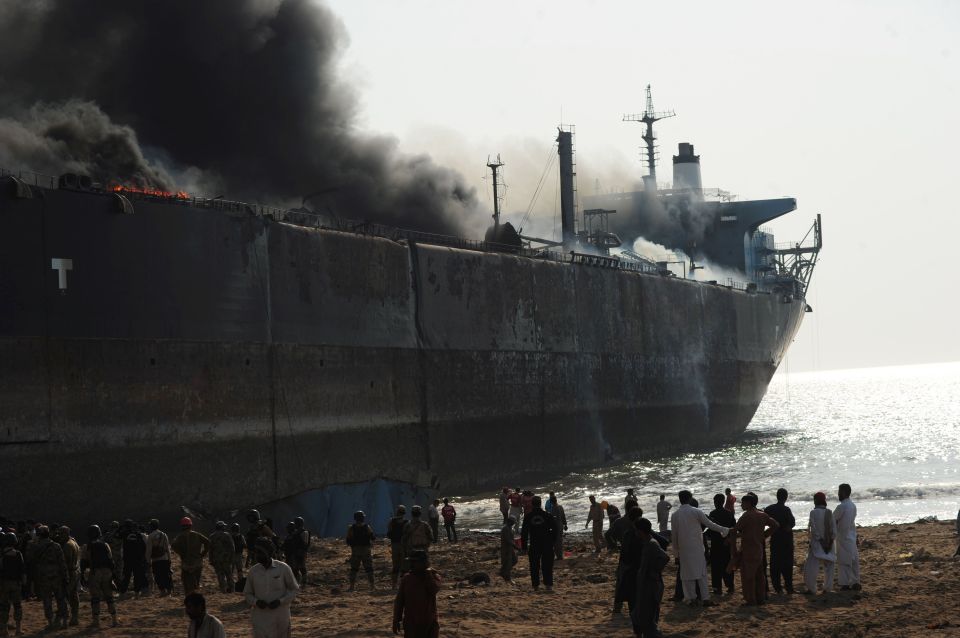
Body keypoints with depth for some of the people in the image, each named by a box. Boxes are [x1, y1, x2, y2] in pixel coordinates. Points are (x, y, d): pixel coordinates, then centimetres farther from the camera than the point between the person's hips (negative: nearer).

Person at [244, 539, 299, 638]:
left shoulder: (283, 568, -6)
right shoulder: (253, 571, -1)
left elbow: (295, 589, 1)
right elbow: (247, 594, 9)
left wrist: (280, 601, -15)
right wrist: (256, 602, -13)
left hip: (280, 619, 0)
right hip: (260, 618, 1)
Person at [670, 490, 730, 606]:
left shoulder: (675, 515, 1)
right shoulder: (696, 512, -7)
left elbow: (674, 535, 5)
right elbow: (709, 524, -3)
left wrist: (676, 552, 14)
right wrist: (724, 530, 10)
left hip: (683, 548, 2)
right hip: (697, 547, -2)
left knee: (688, 573, 8)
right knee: (701, 572, 2)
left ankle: (692, 598, 6)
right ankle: (705, 598, -2)